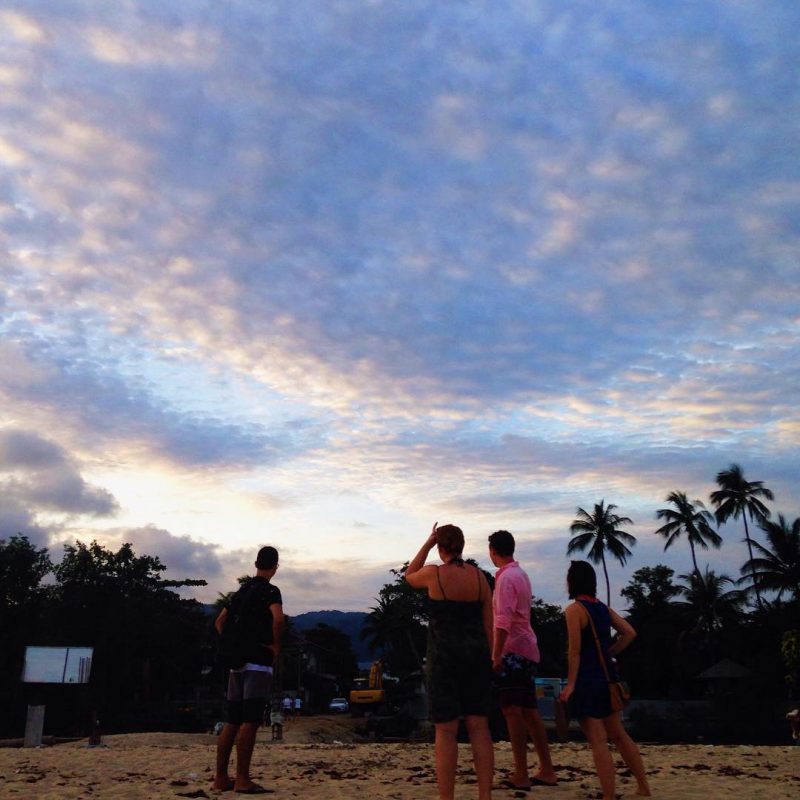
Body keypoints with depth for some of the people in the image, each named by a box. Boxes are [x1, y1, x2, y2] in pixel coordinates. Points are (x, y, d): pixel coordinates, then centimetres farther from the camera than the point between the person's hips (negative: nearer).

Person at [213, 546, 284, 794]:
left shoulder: (241, 591, 16)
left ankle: (221, 778, 13)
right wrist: (276, 646, -13)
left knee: (231, 722, 10)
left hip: (237, 662, 7)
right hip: (258, 663, -7)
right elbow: (278, 618, -26)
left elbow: (220, 621, 20)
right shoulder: (270, 591, -7)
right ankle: (242, 780, -6)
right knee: (250, 722, -6)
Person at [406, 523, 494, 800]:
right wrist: (488, 662, 14)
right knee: (479, 727, 7)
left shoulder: (434, 573, -8)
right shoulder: (479, 576, 4)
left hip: (444, 656, -4)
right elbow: (489, 624, 7)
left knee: (446, 731, -1)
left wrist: (427, 543, 12)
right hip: (476, 654, 4)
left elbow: (409, 576, 15)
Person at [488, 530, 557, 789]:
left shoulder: (506, 578, -13)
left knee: (512, 710, -6)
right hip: (527, 650, 9)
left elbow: (504, 619, -22)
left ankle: (521, 776, -5)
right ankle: (547, 771, 15)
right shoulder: (521, 574, 15)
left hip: (513, 651, -9)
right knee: (529, 712, 12)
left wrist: (496, 655, -24)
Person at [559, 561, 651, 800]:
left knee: (598, 741, -4)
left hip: (587, 680, -8)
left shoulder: (574, 609, -13)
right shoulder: (603, 608, 9)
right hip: (606, 677, 8)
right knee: (618, 735, 19)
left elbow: (574, 650, -18)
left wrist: (570, 684, -16)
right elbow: (630, 633, 8)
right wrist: (608, 654, 12)